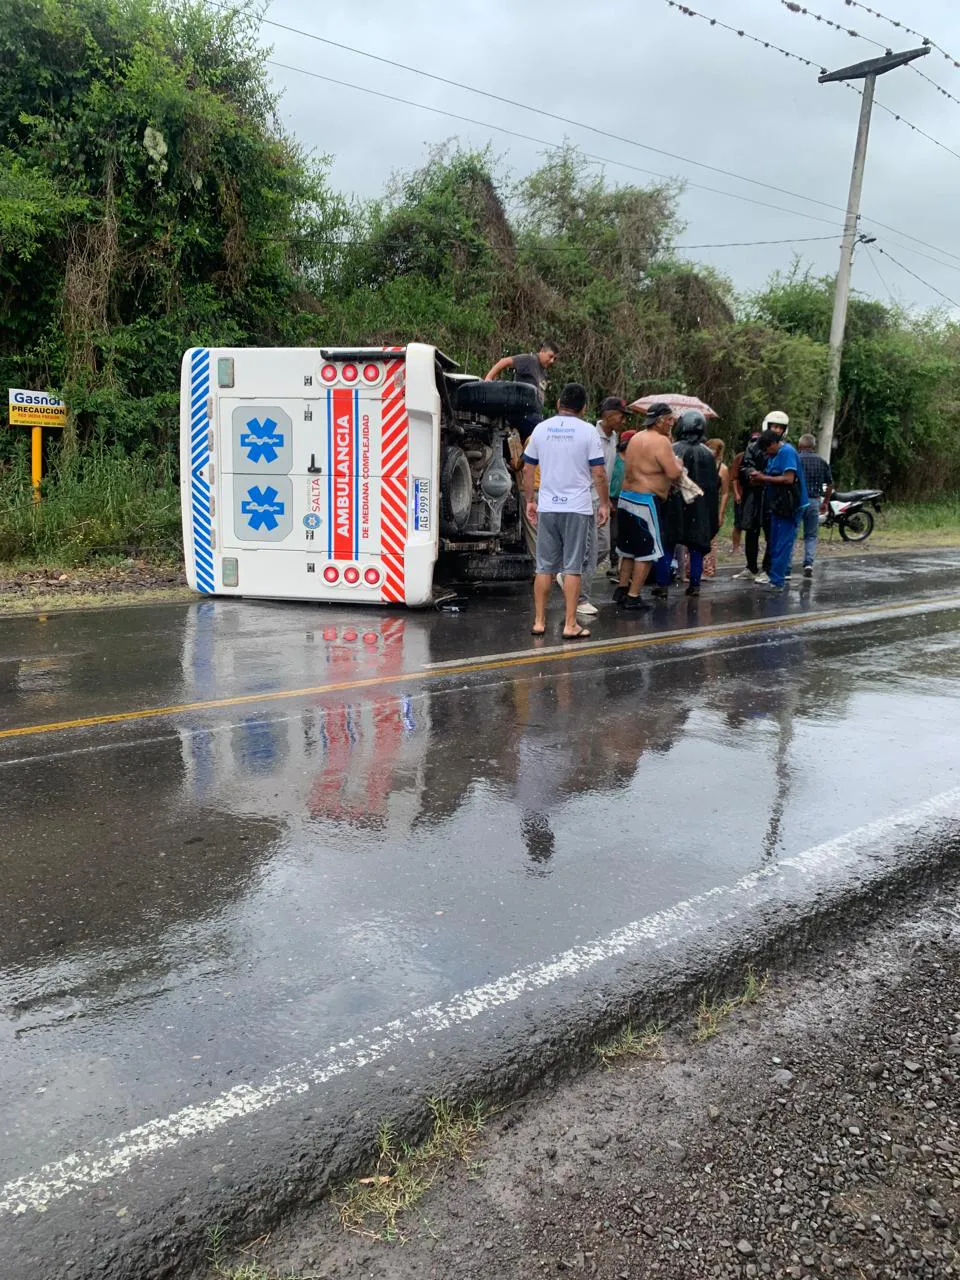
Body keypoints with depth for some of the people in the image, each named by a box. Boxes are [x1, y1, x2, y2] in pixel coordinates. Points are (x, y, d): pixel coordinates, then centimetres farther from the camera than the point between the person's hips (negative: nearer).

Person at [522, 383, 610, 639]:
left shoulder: (541, 429, 6)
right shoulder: (587, 431, -4)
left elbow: (527, 469, 9)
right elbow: (599, 473, -6)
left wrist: (530, 500, 18)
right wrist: (604, 504, 5)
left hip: (546, 508, 3)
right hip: (577, 508, -3)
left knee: (544, 567, 10)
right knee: (572, 568, 1)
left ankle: (539, 622, 13)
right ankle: (570, 625, 2)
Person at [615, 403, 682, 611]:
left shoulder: (636, 437, 14)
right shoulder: (660, 441, -14)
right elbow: (674, 473, -20)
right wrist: (678, 462, 1)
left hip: (626, 498, 9)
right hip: (646, 501, -9)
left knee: (629, 548, 19)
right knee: (647, 551, -2)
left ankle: (622, 589, 26)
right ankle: (633, 597, -2)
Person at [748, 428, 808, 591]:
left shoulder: (787, 452, -14)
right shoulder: (774, 455, 15)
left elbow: (788, 479, -22)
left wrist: (764, 478, -17)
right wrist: (760, 481, -1)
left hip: (788, 506, -10)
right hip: (778, 505, 10)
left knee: (781, 546, -8)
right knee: (775, 544, 13)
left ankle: (777, 581, -7)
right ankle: (778, 578, 21)